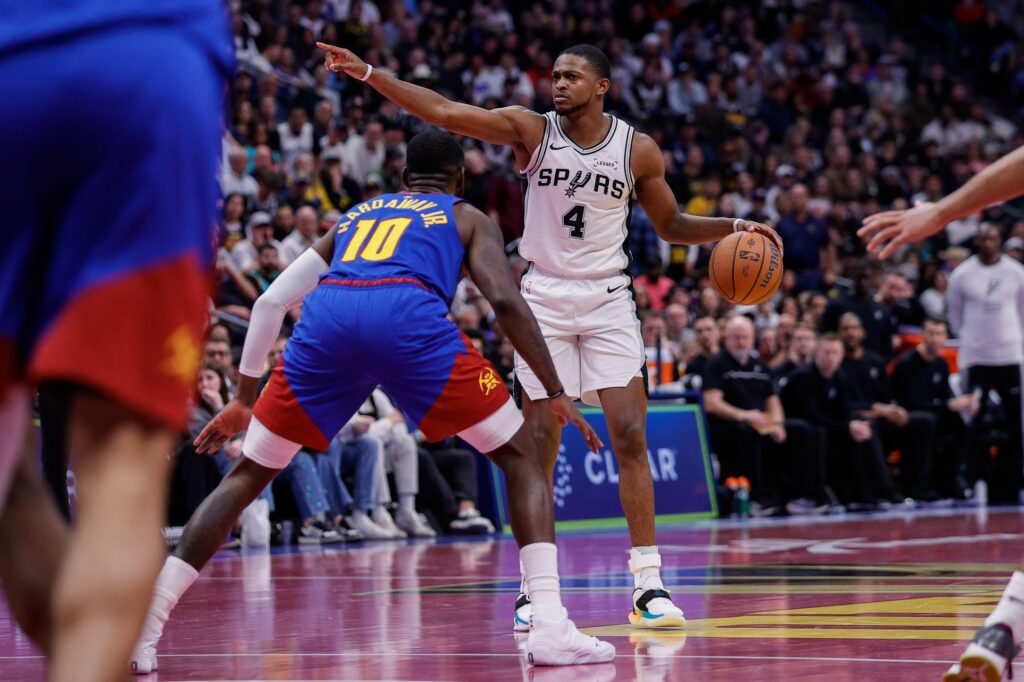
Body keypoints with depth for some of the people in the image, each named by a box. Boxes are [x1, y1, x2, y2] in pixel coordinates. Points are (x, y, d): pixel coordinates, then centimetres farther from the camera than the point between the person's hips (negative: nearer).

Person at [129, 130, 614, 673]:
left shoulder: (354, 216, 40)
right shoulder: (468, 218, 29)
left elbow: (271, 301, 35)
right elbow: (505, 300, 9)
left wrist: (244, 399, 42)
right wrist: (556, 393, 13)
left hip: (325, 322, 3)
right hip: (410, 318, -3)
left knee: (248, 474, 17)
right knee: (521, 457, 13)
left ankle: (141, 628, 6)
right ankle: (550, 630, -4)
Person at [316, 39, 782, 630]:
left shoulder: (638, 149, 0)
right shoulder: (532, 131, -3)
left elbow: (671, 226, 13)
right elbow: (444, 112, -10)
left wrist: (731, 227, -3)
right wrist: (366, 72, -19)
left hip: (608, 299, 0)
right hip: (545, 298, 0)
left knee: (630, 436, -8)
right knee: (539, 445, 0)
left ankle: (649, 584, -3)